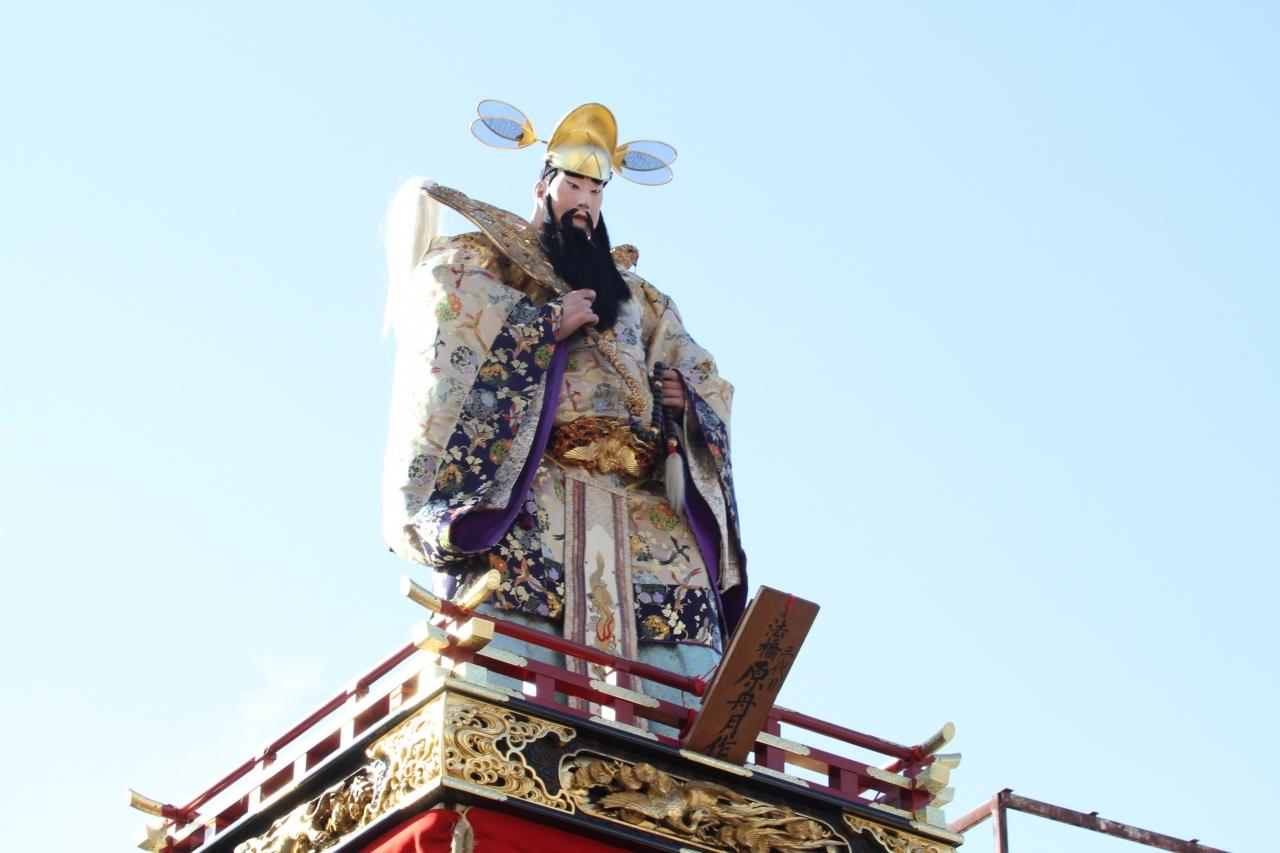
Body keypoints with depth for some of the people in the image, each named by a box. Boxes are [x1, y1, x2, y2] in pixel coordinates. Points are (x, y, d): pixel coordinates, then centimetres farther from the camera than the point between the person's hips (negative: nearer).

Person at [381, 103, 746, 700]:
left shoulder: (634, 293, 36)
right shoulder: (487, 254, 23)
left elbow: (701, 374, 31)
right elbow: (446, 298, 0)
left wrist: (686, 394, 6)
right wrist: (549, 322, -1)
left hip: (633, 493, 4)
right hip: (523, 465, -4)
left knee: (685, 583, -18)